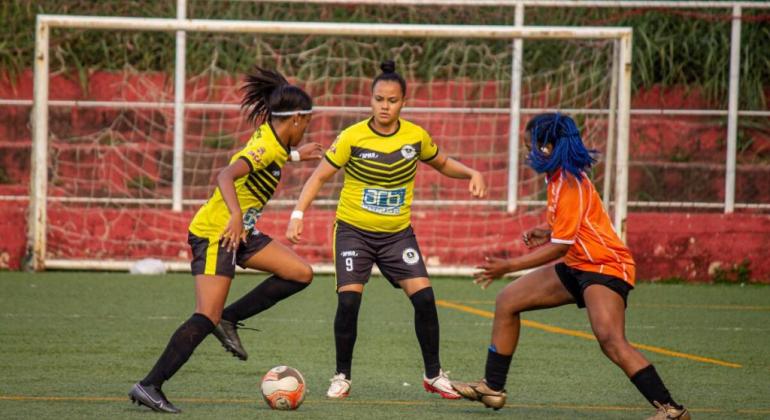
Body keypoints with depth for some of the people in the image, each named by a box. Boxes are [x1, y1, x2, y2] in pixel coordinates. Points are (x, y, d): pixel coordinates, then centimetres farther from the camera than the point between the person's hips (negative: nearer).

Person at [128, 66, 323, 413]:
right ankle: (149, 386, -16)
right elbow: (225, 176, -36)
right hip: (215, 233, -10)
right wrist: (236, 216, -48)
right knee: (206, 319, -16)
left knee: (301, 273, 6)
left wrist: (295, 155, 40)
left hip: (239, 234, 10)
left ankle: (228, 319, 8)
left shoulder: (269, 139, 8)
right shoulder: (267, 148, -20)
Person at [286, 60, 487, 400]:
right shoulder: (353, 137, -13)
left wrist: (472, 174, -3)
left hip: (398, 232, 2)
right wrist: (298, 214, -20)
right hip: (354, 230, -2)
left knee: (424, 296, -10)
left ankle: (434, 375, 8)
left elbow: (442, 163, 15)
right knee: (349, 300, -16)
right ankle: (342, 376, 3)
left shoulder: (416, 136, -4)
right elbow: (319, 176, -8)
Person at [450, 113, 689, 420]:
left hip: (605, 267, -11)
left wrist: (507, 267, -14)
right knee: (507, 302, 13)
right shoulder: (557, 178, 7)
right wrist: (548, 232, 7)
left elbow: (559, 247, -20)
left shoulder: (569, 185, -21)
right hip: (578, 267, 11)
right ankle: (492, 388, 21)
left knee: (610, 340, -29)